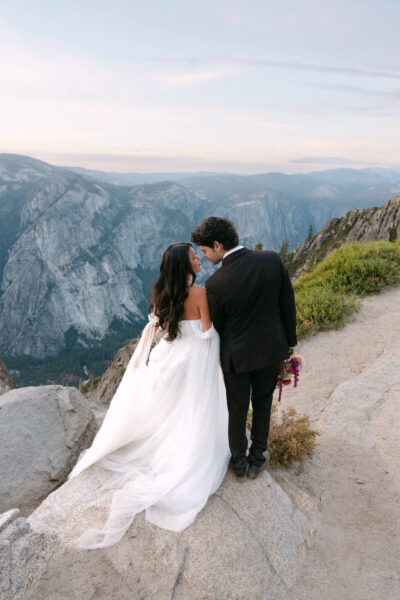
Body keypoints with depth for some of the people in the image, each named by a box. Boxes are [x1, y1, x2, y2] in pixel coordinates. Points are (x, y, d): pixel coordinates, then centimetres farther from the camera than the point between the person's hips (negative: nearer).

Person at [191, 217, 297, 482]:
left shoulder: (216, 284, -24)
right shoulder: (272, 259, -15)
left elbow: (216, 326, -9)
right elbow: (288, 304, -6)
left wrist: (217, 356, 11)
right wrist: (289, 341, 8)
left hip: (237, 355, -3)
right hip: (271, 349, 3)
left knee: (237, 410, 19)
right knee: (262, 405, 24)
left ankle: (239, 465, 38)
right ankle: (257, 460, 41)